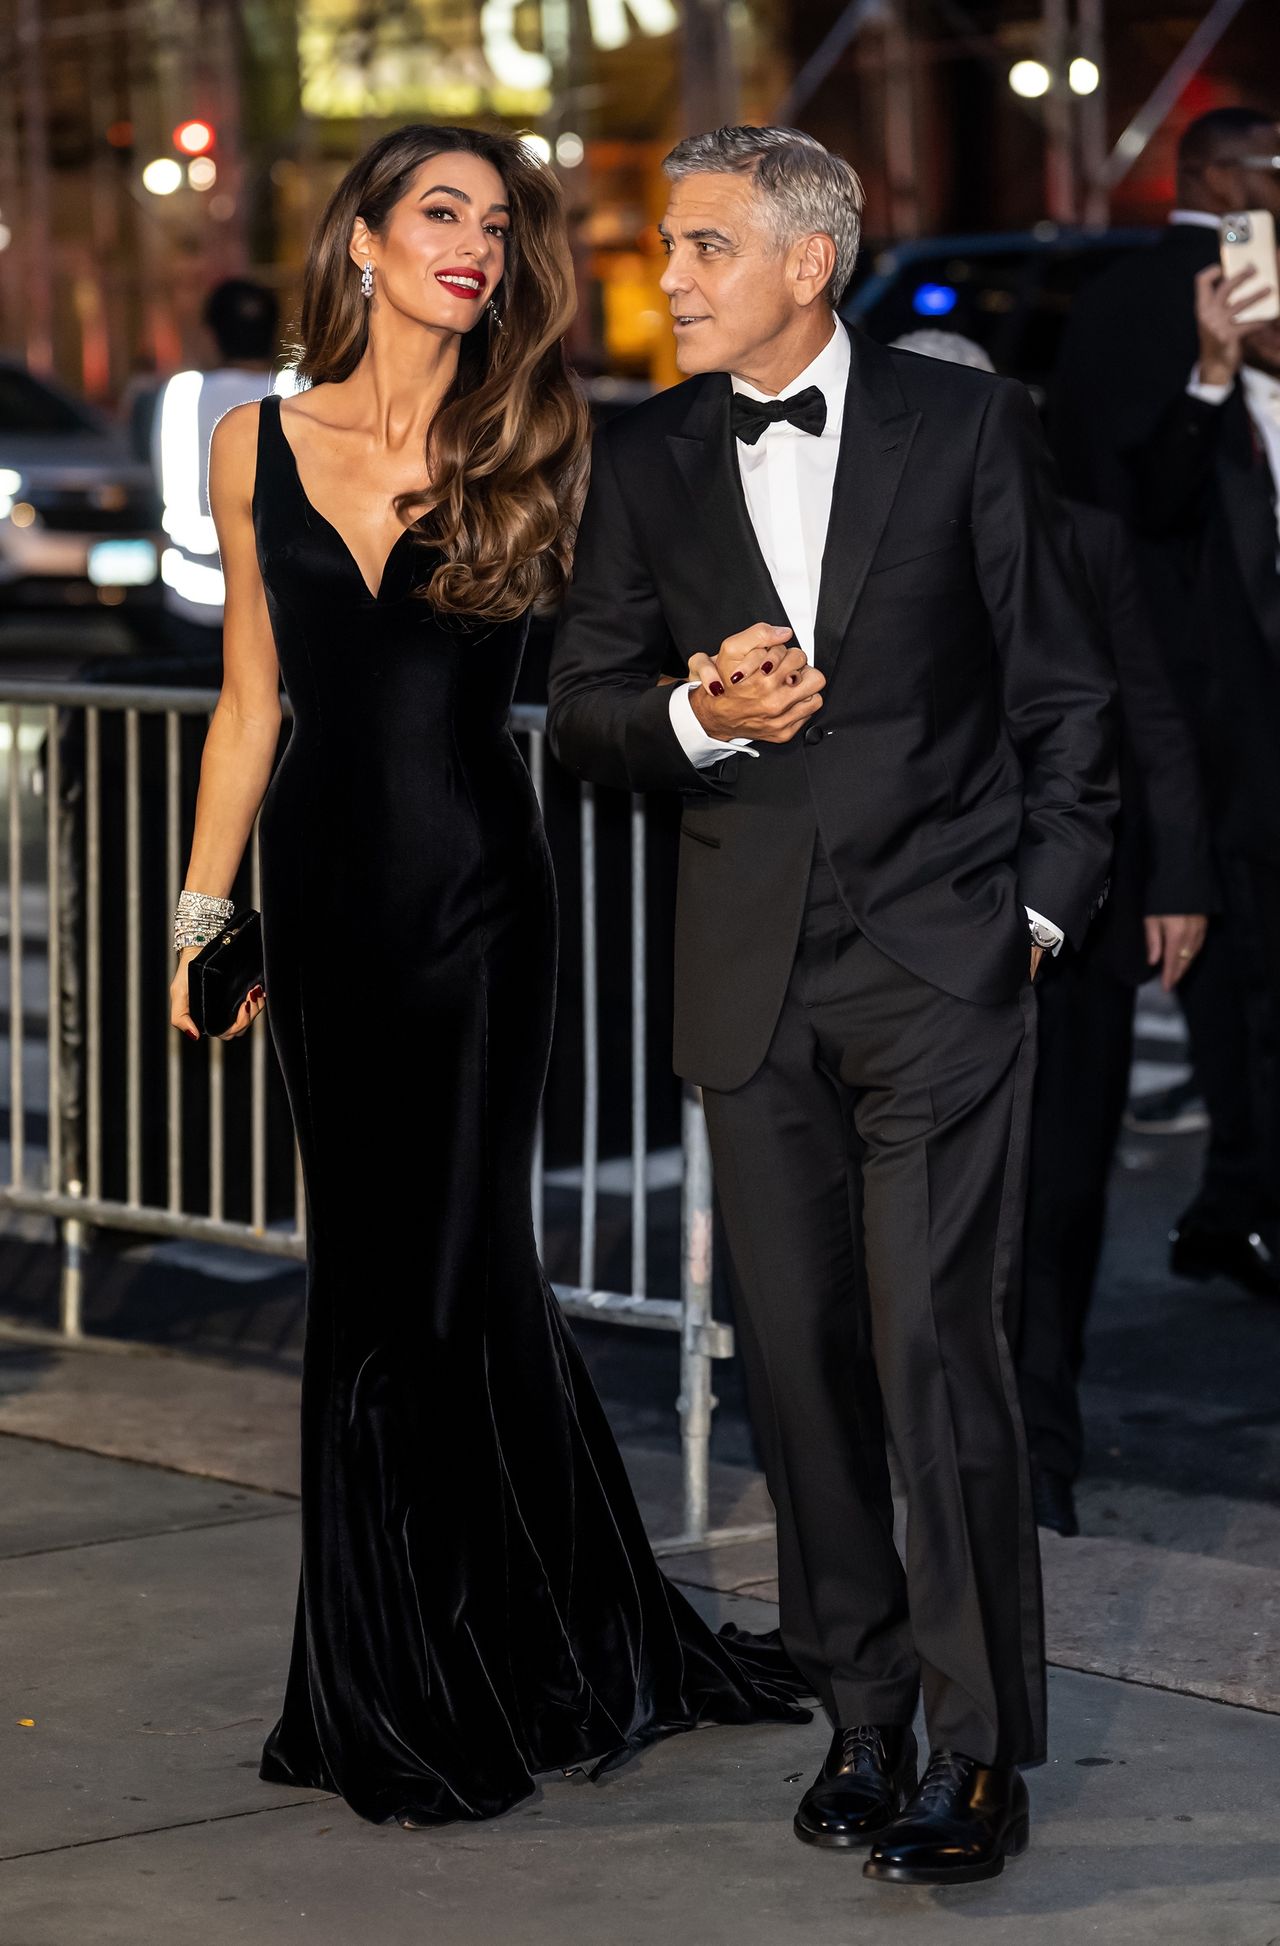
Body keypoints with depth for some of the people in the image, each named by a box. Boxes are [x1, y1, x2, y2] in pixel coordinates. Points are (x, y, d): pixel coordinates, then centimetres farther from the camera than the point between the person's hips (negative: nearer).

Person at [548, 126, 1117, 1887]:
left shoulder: (968, 427, 0)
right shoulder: (648, 459, 8)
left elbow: (1063, 695, 4)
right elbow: (582, 710, 9)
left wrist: (1041, 908, -1)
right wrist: (698, 715, -11)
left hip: (942, 964, -4)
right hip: (753, 978, 4)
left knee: (937, 1346, -10)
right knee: (798, 1355, 6)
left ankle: (977, 1756, -4)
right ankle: (861, 1716, 19)